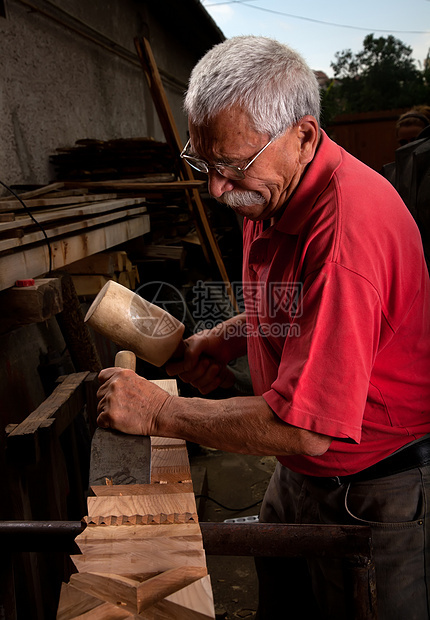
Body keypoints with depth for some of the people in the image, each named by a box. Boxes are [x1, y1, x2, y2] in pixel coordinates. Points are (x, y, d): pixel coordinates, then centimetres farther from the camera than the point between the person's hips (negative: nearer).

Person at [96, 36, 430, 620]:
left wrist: (158, 410, -23)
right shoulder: (270, 188, -2)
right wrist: (232, 336, -4)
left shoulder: (349, 227, -33)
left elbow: (305, 428, -34)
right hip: (298, 473, 8)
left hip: (375, 496, -7)